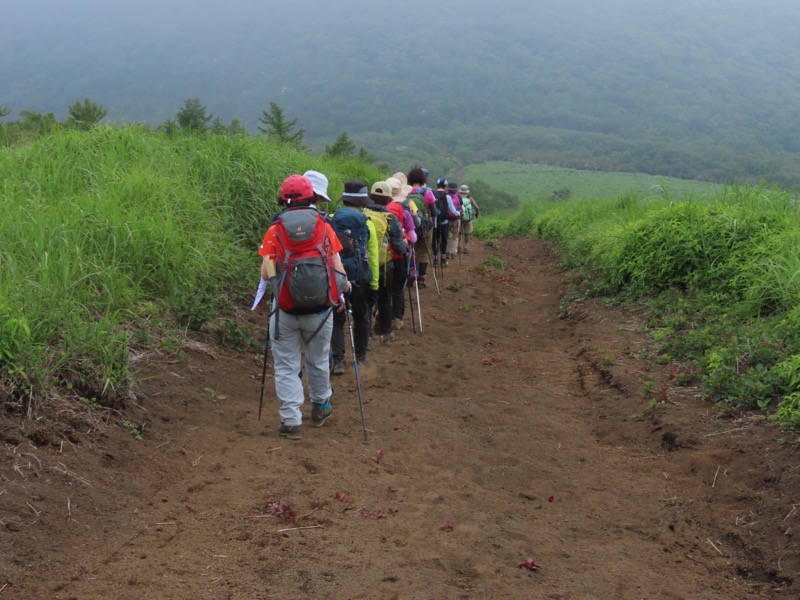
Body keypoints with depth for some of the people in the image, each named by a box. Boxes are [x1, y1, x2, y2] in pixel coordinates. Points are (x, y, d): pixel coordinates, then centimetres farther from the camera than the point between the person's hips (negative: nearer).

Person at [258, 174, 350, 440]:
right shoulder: (324, 228, -4)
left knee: (286, 366, 8)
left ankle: (291, 421, 5)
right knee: (318, 360, 21)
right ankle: (320, 408, 38)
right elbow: (337, 266, -4)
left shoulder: (274, 231, -7)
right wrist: (345, 285, 16)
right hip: (319, 308, 2)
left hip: (285, 310, -2)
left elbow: (266, 274, -9)